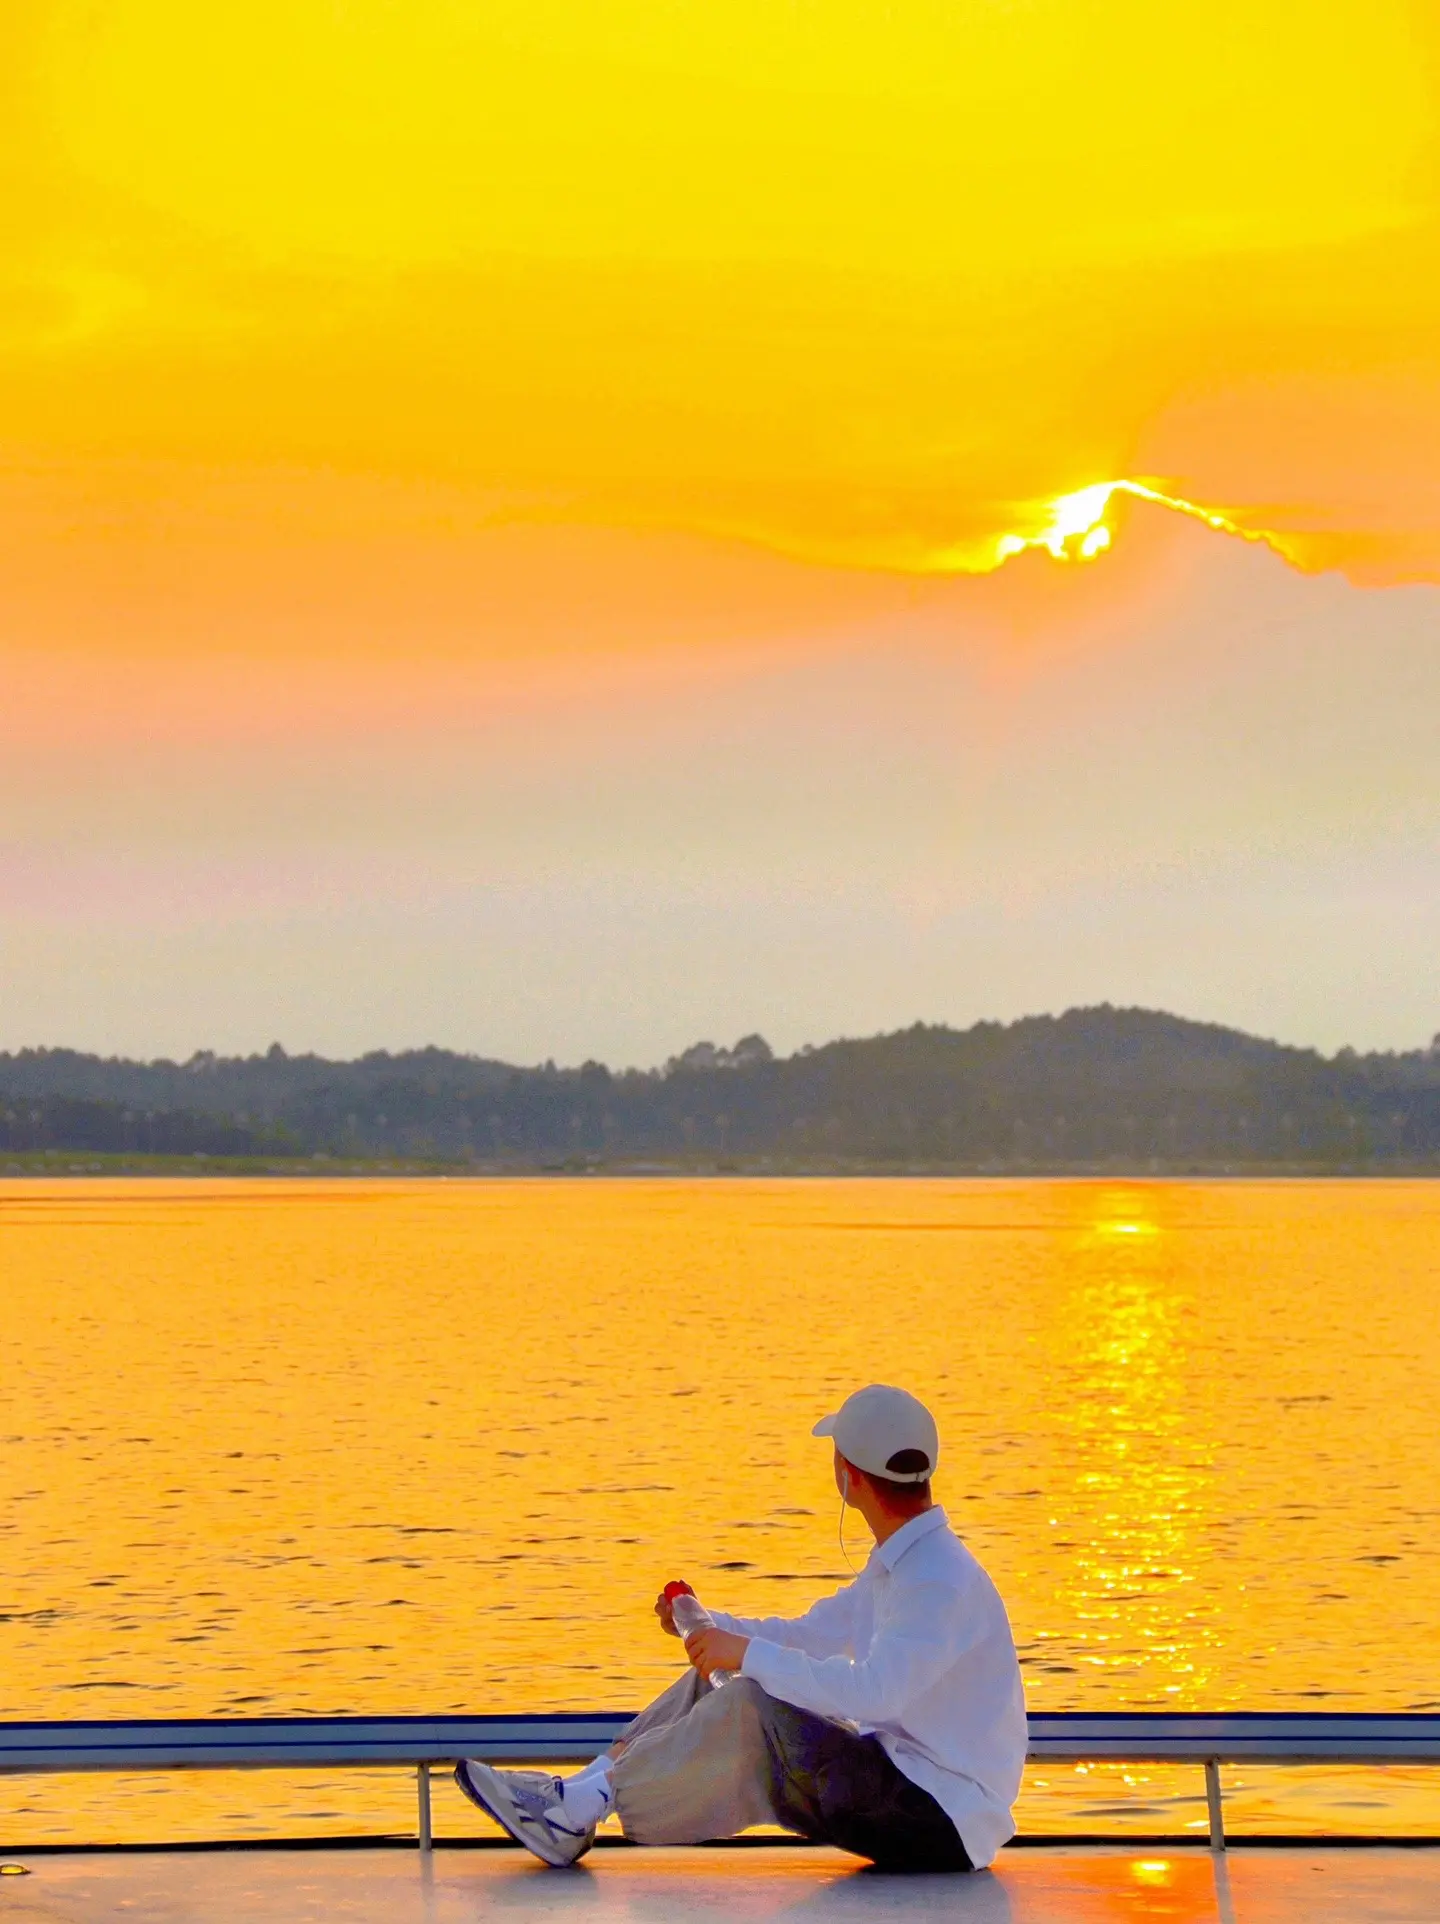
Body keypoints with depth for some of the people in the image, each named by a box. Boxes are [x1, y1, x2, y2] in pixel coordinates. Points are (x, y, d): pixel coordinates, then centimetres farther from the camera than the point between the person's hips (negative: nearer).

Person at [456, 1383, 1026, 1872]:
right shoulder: (899, 1565, 14)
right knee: (712, 1683, 6)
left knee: (749, 1709, -23)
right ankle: (582, 1793, 0)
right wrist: (707, 1625, 15)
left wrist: (751, 1653, -26)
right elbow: (810, 1634, 26)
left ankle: (581, 1807, -12)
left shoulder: (941, 1582, -21)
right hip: (902, 1786, 10)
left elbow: (871, 1691, -34)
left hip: (943, 1825, -10)